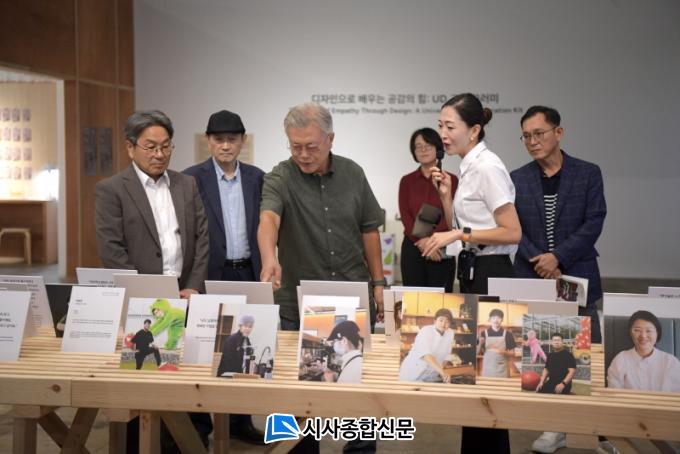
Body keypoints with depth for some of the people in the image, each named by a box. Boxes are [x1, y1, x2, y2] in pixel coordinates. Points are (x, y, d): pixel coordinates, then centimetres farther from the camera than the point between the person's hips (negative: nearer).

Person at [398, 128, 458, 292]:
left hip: (441, 250, -1)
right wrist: (422, 243, -12)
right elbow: (405, 216, 0)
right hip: (412, 248, 2)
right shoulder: (407, 181, 9)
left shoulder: (451, 180, 3)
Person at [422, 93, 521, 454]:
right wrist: (446, 195, 2)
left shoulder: (487, 167, -15)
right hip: (473, 271, 10)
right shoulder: (468, 167, 12)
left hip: (489, 274, -10)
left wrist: (458, 234, -20)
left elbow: (512, 233, -19)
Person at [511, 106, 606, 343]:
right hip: (529, 279, 1)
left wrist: (557, 257, -12)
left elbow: (594, 223, -3)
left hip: (578, 279, -1)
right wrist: (539, 262, -10)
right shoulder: (517, 179, 8)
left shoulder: (588, 173, 4)